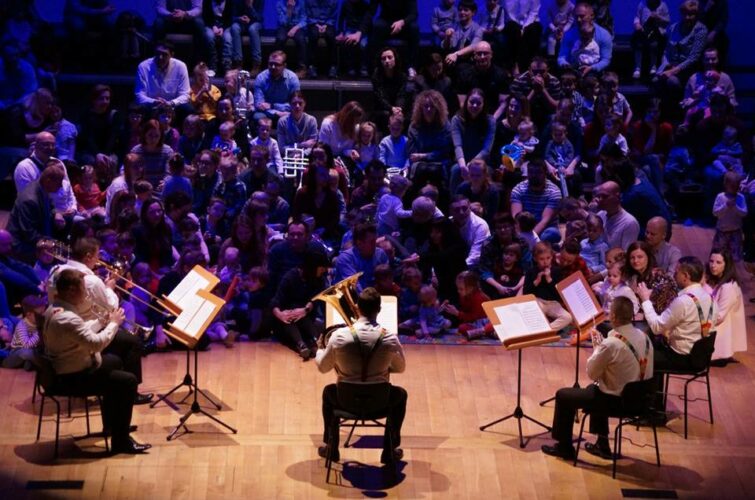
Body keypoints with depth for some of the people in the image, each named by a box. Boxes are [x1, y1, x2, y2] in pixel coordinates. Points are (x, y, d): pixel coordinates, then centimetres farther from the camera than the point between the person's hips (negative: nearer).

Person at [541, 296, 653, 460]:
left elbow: (592, 373, -13)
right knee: (594, 389, 37)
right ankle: (602, 444, 39)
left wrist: (596, 350, 2)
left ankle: (564, 447, 25)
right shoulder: (644, 337, -4)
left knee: (563, 395, 12)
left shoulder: (610, 344, -28)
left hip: (616, 399, -8)